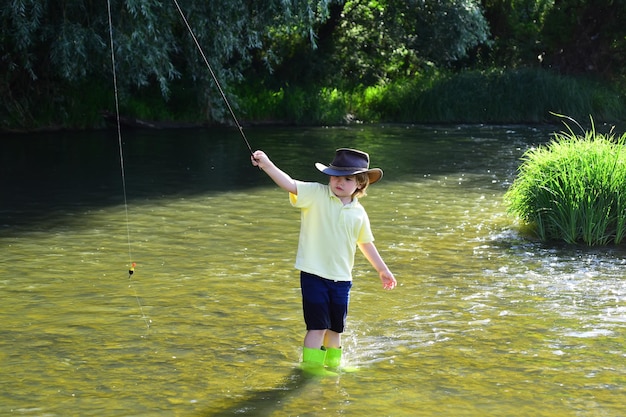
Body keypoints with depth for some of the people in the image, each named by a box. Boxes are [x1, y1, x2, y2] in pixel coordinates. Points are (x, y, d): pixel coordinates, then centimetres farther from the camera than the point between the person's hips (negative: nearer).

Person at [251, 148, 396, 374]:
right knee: (318, 325, -6)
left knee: (335, 328, 14)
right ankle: (310, 368, 6)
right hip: (313, 274, -4)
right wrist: (267, 165, -40)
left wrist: (383, 270, 27)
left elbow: (366, 243, 19)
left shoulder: (359, 213, 4)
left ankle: (332, 365, 33)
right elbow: (290, 184, -24)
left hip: (341, 278, 4)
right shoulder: (316, 194, -8)